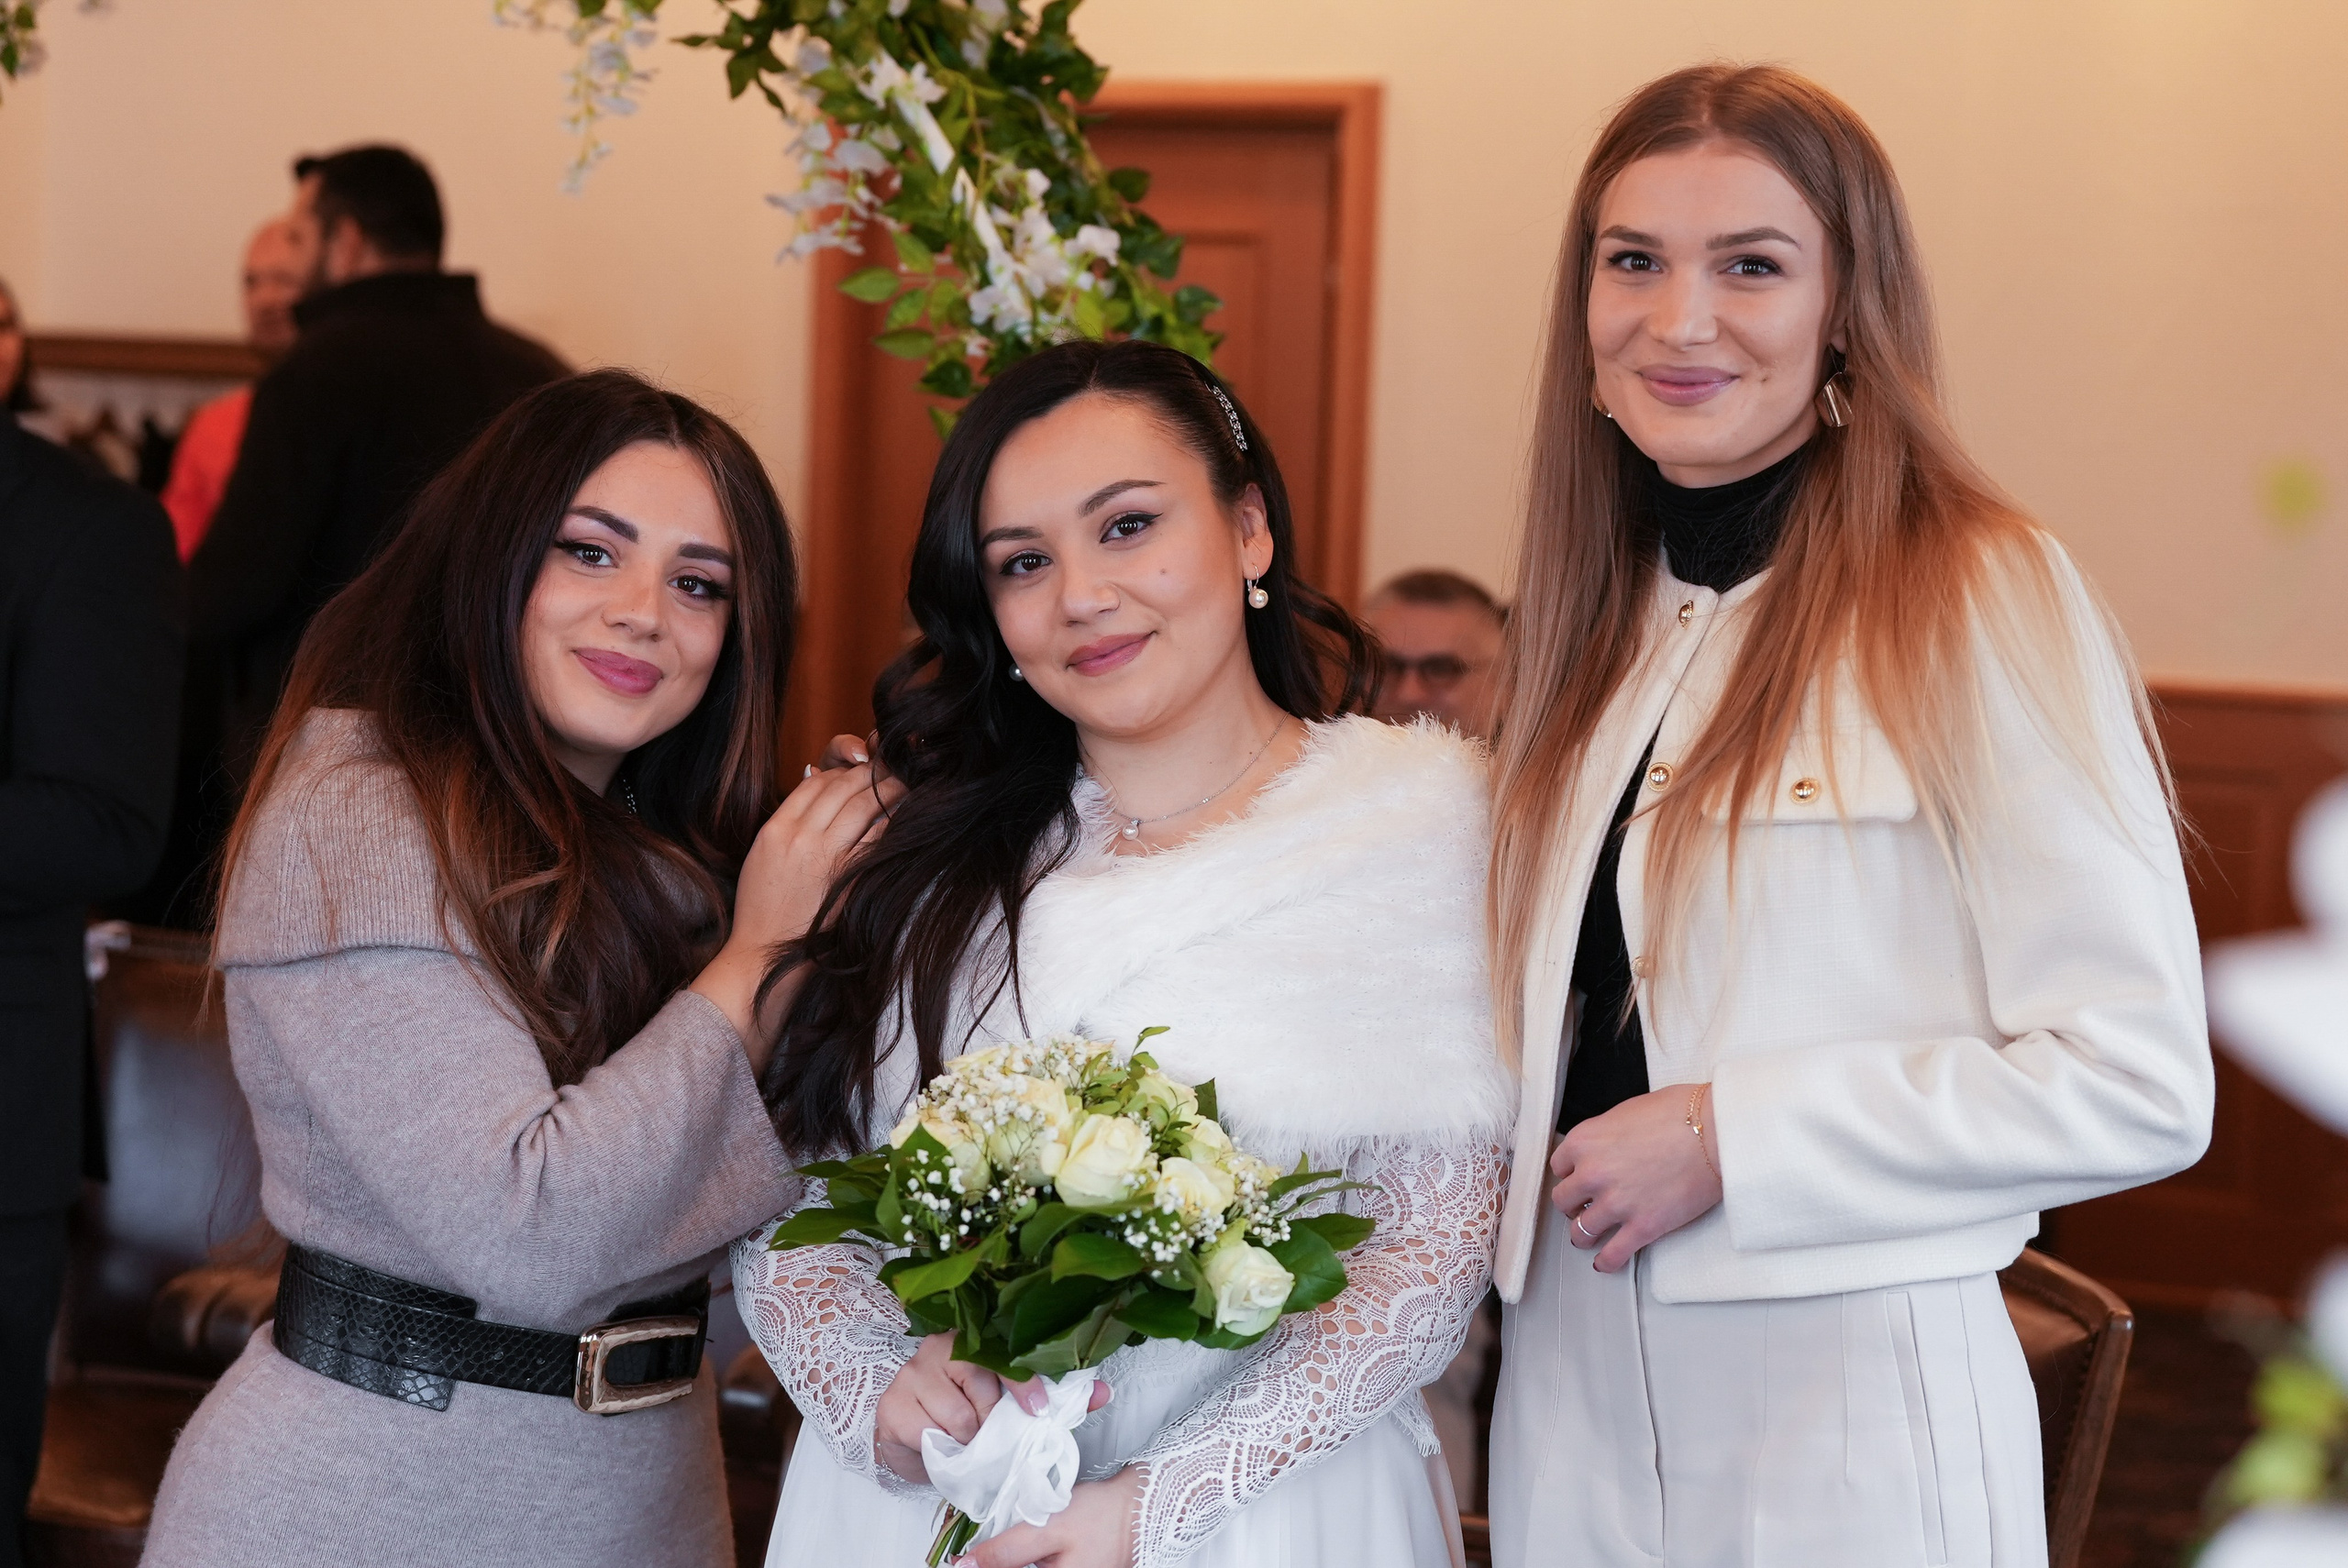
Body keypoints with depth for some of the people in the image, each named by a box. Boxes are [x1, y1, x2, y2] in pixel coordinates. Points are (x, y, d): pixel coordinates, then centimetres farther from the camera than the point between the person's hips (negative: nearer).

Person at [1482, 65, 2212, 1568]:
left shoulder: (1985, 596, -12)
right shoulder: (1596, 615, 8)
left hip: (1849, 1401, -6)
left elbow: (2140, 1084, -16)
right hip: (1570, 1386, 6)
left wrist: (1729, 1140, -16)